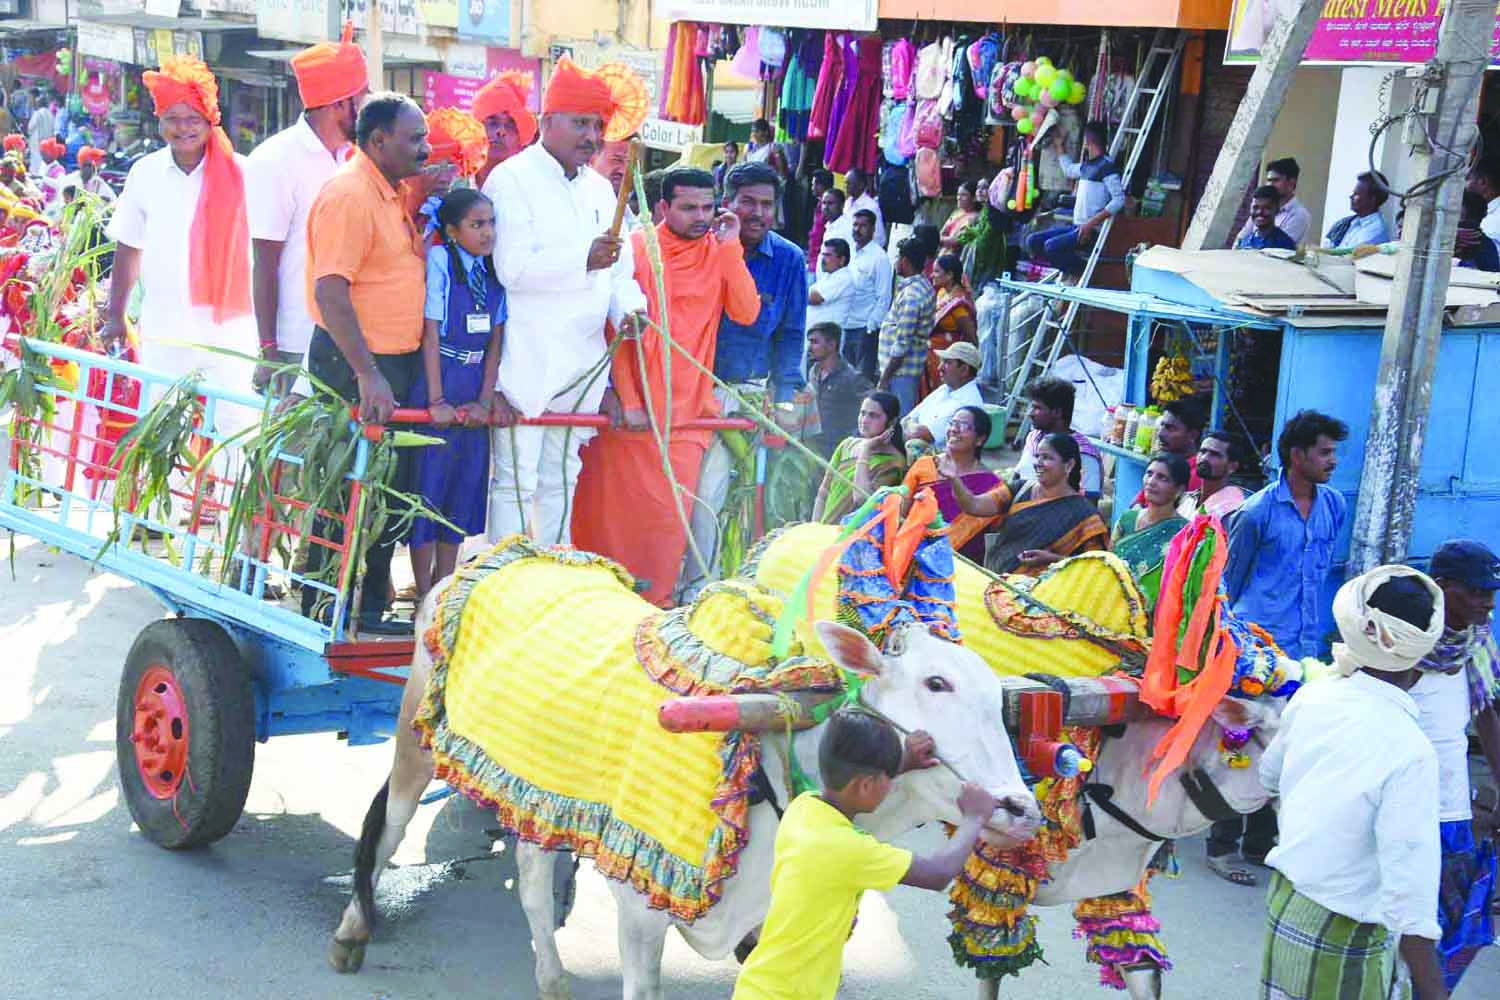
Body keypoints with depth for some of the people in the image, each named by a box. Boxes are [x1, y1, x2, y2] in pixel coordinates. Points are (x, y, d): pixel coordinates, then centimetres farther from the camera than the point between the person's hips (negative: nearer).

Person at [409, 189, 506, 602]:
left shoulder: (495, 270, 6)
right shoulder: (439, 261, -10)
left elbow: (496, 340, 5)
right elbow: (430, 334, -13)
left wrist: (485, 400, -5)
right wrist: (436, 401, -17)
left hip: (475, 393, 6)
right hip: (435, 385, -6)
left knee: (464, 489, 10)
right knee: (428, 485, 0)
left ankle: (443, 590, 20)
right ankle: (423, 597, 8)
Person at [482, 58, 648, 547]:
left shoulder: (600, 190, 16)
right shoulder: (512, 180, -7)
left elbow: (619, 267, 18)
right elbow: (513, 268, -18)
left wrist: (628, 308, -3)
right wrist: (583, 259, -26)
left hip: (579, 367, 7)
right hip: (524, 364, -7)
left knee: (560, 480, 14)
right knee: (516, 480, -6)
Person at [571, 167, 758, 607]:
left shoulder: (719, 253, 7)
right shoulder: (636, 248, -1)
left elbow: (746, 313, -6)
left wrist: (730, 248, -9)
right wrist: (628, 401, -9)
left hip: (686, 410, 2)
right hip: (629, 408, -2)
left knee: (671, 515, -4)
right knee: (610, 509, 3)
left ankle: (655, 605, 5)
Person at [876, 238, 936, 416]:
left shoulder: (910, 296, -21)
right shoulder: (924, 285, 10)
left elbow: (902, 344, -22)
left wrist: (884, 378, -19)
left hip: (901, 369, -10)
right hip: (913, 367, 10)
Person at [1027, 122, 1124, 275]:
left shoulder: (1107, 166, -11)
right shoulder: (1086, 166, 16)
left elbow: (1119, 200, -20)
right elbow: (1068, 169, 40)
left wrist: (1092, 223, -25)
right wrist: (1060, 146, 40)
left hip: (1093, 230, -9)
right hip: (1076, 227, 9)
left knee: (1052, 246, -27)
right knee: (1033, 241, 1)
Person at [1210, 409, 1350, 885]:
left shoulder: (1335, 506, 7)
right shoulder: (1257, 512, -9)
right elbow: (1231, 579, 1)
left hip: (1305, 649, 6)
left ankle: (1260, 841, 23)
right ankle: (1222, 846, 7)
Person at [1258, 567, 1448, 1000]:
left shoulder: (1312, 697, -6)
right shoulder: (1409, 752, -26)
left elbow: (1268, 774, 15)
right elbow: (1409, 899, -26)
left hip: (1284, 901, 6)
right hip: (1342, 940, -6)